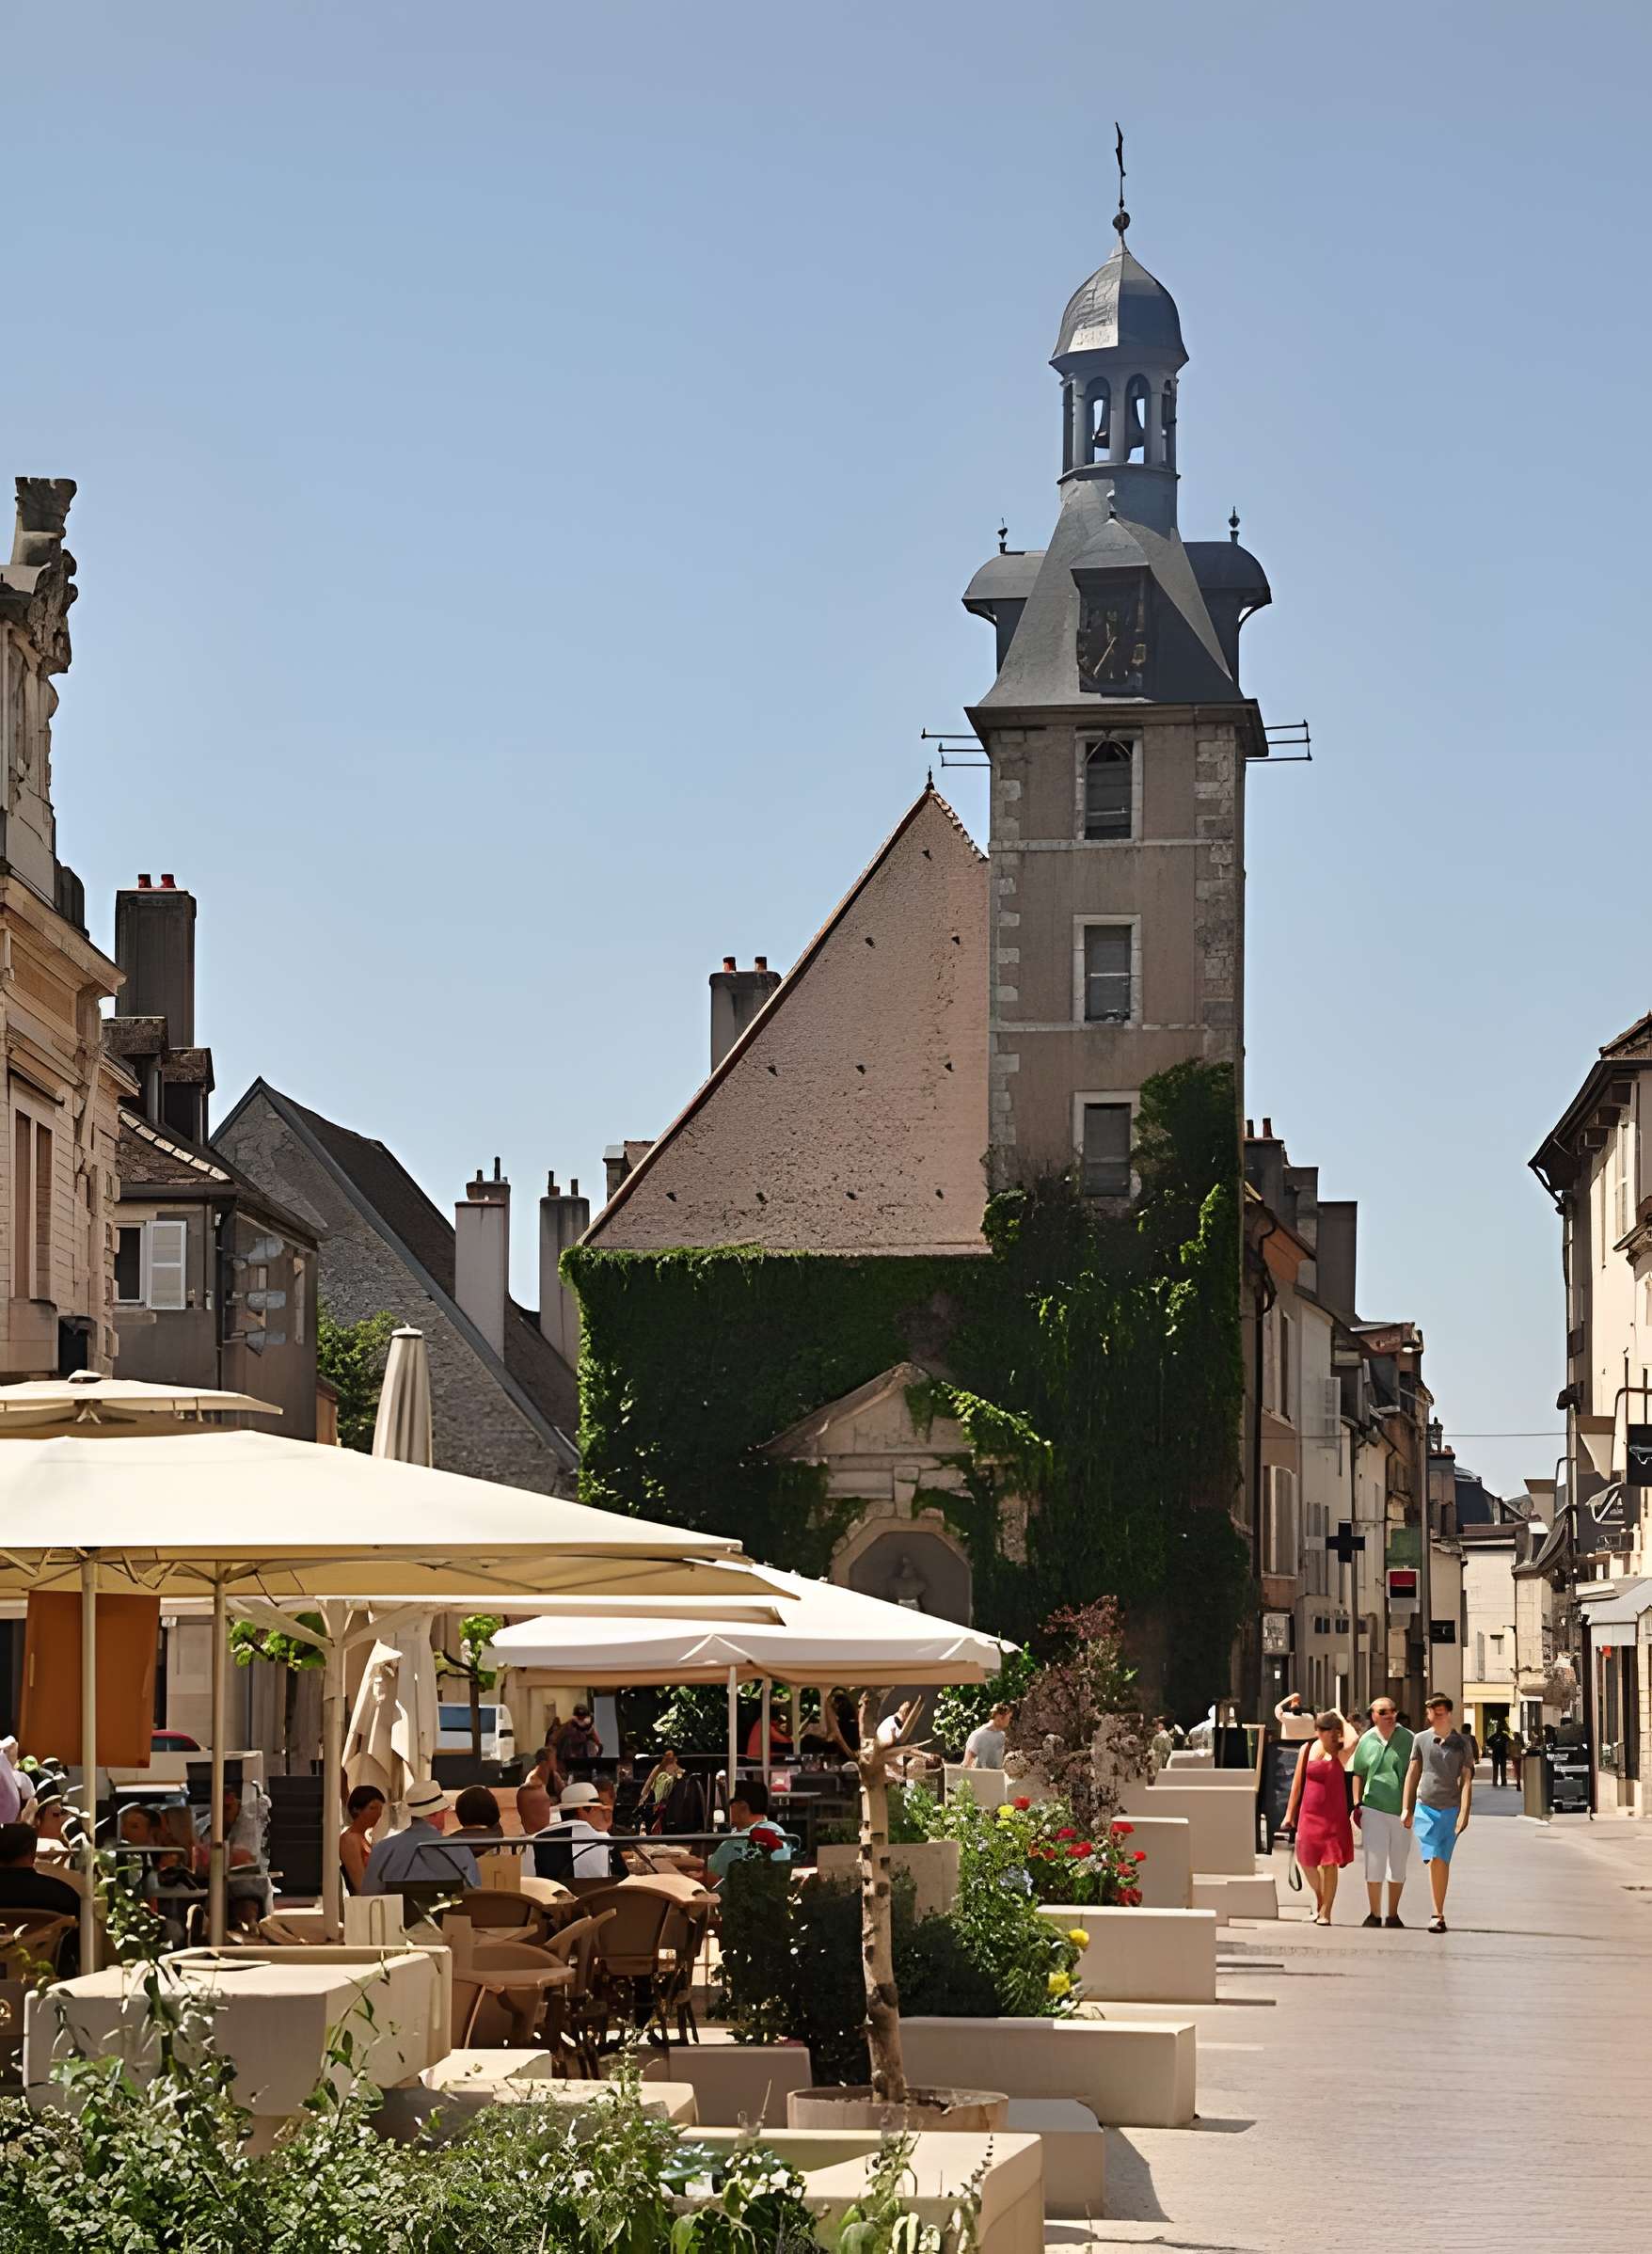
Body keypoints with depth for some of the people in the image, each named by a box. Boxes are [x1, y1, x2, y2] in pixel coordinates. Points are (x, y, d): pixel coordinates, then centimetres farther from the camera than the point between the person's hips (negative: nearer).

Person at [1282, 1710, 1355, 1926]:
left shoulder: (1340, 1752, -1)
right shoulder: (1307, 1750, 6)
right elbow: (1297, 1783, 11)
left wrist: (1340, 1717, -7)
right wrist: (1290, 1813, 10)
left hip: (1334, 1816, -3)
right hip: (1309, 1814, 3)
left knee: (1330, 1864, -4)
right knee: (1307, 1861, 7)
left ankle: (1325, 1912, 4)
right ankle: (1320, 1899, 32)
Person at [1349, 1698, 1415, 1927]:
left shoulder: (1408, 1739, -1)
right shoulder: (1367, 1741, 2)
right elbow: (1358, 1774, 12)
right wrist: (1357, 1803, 5)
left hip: (1402, 1811, 1)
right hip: (1374, 1808, -1)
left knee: (1398, 1866, 9)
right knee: (1374, 1861, -5)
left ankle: (1393, 1914, 20)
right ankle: (1375, 1914, 5)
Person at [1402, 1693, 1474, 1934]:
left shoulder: (1462, 1744, 2)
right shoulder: (1421, 1739, 5)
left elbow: (1466, 1780, -1)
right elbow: (1412, 1774, 11)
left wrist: (1464, 1814, -11)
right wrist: (1407, 1809, 7)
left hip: (1451, 1809, -1)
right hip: (1425, 1808, 1)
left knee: (1442, 1862, -3)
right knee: (1432, 1860, -9)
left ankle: (1438, 1914, 4)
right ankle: (1438, 1914, -5)